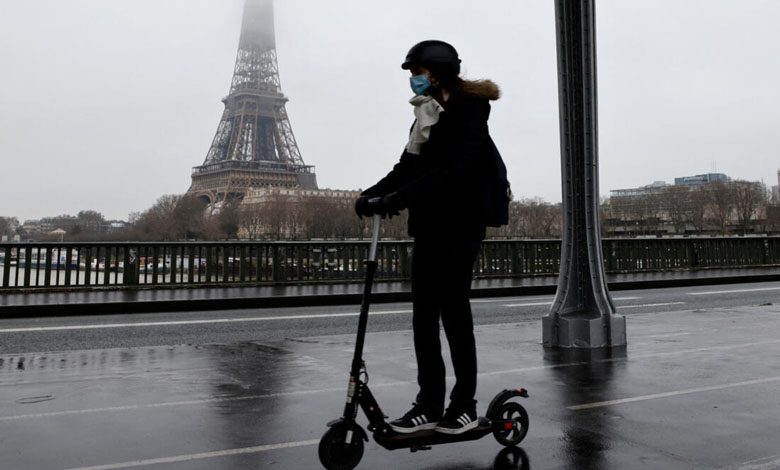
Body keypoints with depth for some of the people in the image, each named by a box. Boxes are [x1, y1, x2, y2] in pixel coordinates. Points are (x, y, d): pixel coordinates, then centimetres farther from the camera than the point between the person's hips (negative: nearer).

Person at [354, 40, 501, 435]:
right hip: (428, 228, 8)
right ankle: (429, 405, 13)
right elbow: (408, 167, 15)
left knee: (453, 313, -3)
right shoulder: (427, 116, 18)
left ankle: (464, 405, 11)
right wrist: (372, 194, -1)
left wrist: (402, 196, -30)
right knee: (423, 316, 5)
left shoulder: (468, 112, -8)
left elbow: (455, 169, -22)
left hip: (458, 228, -8)